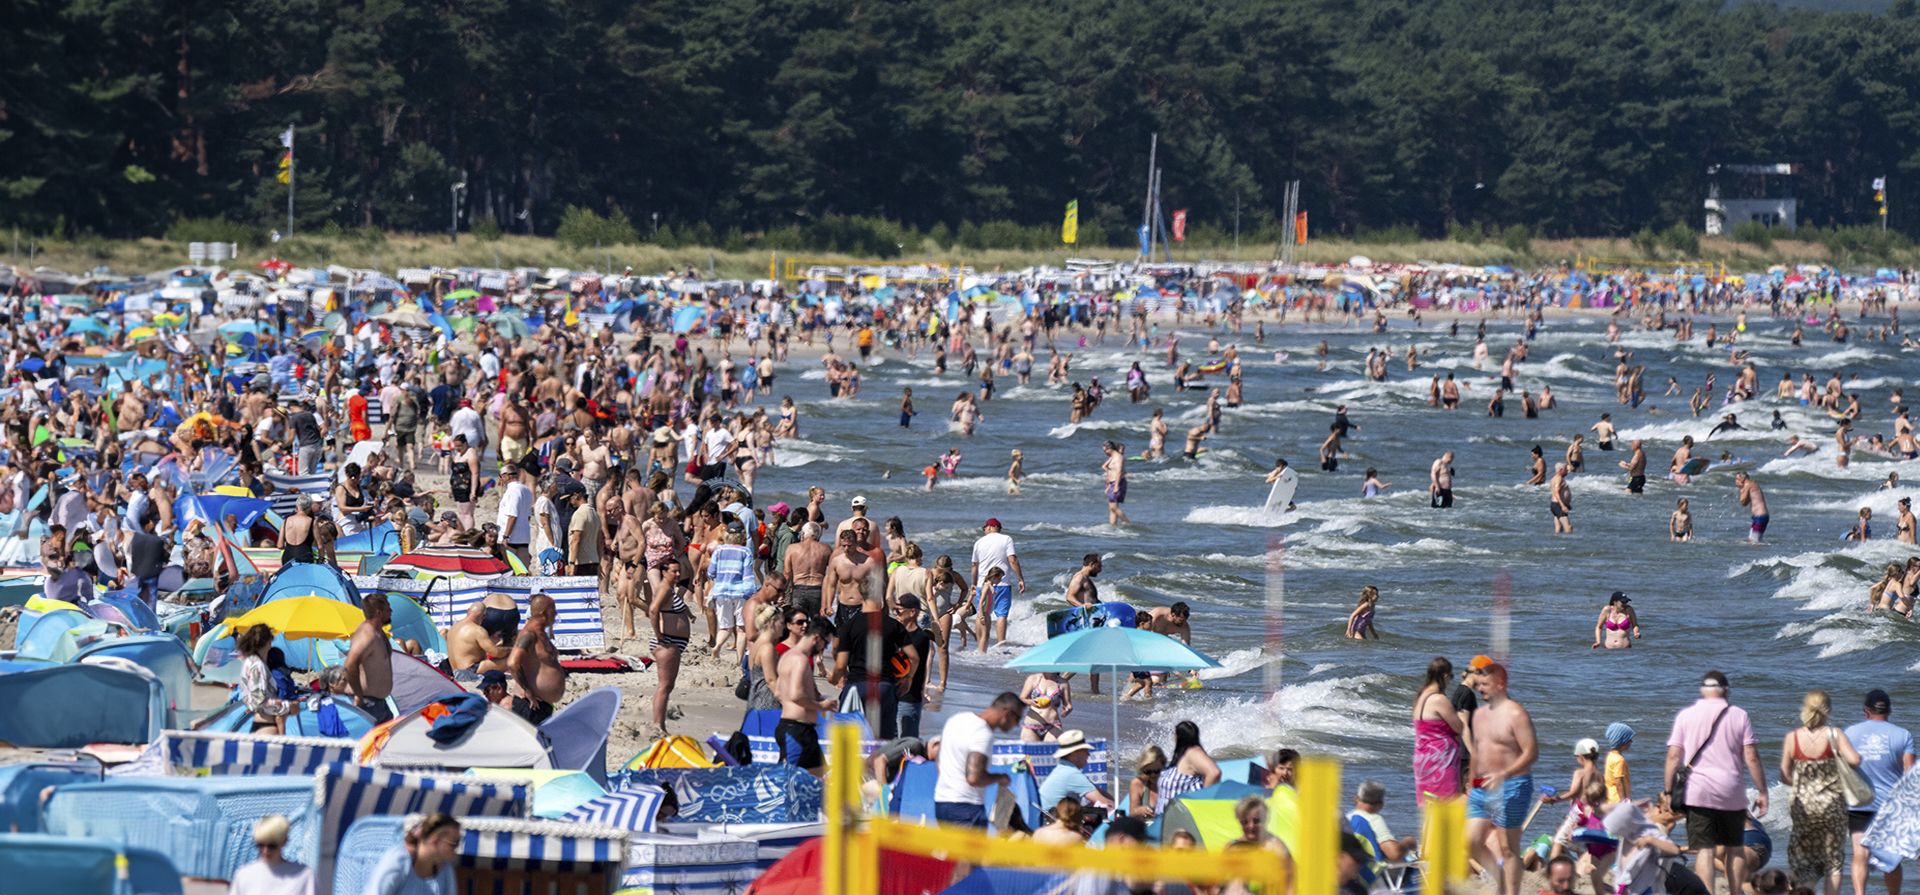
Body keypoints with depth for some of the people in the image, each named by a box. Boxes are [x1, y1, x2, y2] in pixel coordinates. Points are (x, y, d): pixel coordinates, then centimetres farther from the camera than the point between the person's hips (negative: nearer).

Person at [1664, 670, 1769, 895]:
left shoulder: (1685, 716, 5)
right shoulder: (1739, 715, 5)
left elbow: (1674, 756, 0)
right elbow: (1752, 758, -1)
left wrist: (1668, 792, 4)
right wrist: (1762, 792, 3)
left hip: (1697, 791, -1)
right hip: (1731, 792, 1)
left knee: (1705, 850, -5)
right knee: (1734, 848, 16)